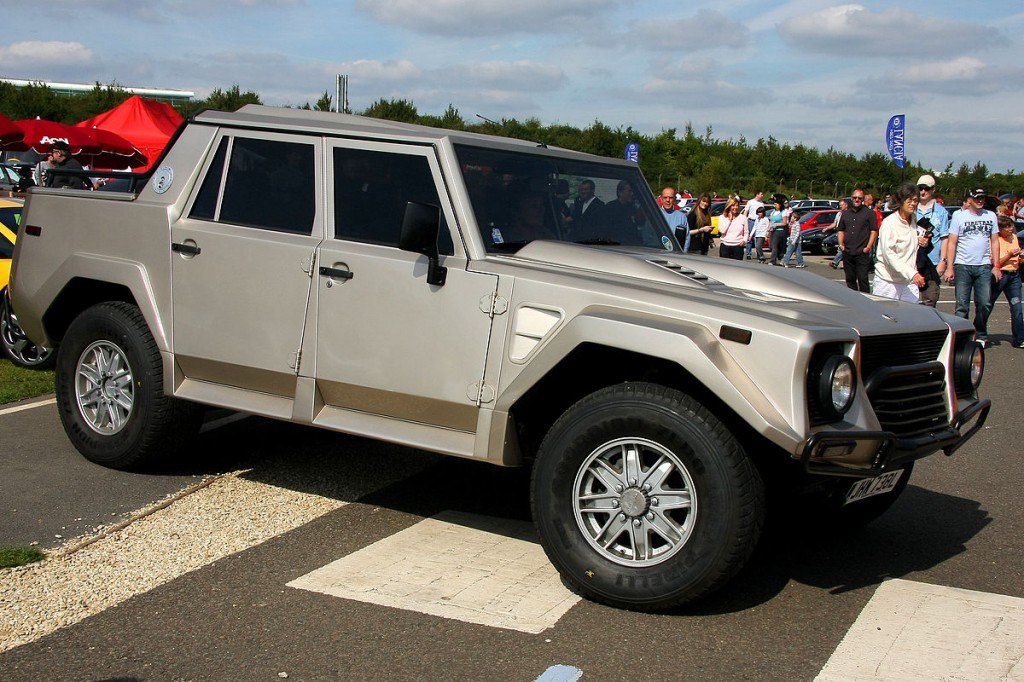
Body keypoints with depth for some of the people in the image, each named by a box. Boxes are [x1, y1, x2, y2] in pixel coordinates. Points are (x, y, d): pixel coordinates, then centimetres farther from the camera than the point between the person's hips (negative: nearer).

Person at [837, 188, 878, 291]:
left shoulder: (869, 213, 3)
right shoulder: (845, 213, 17)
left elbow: (874, 231, -2)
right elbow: (841, 230, 22)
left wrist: (868, 246, -11)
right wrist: (841, 244, 7)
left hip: (862, 253, -5)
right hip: (847, 252, 5)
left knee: (862, 279, -8)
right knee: (850, 279, 10)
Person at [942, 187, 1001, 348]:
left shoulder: (991, 216, 10)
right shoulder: (959, 216, 1)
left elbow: (994, 242, 13)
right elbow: (951, 243, -1)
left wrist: (996, 265, 5)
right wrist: (949, 267, -8)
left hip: (984, 266, 3)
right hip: (963, 266, -3)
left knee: (985, 304, 1)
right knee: (962, 306, -2)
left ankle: (981, 335, 17)